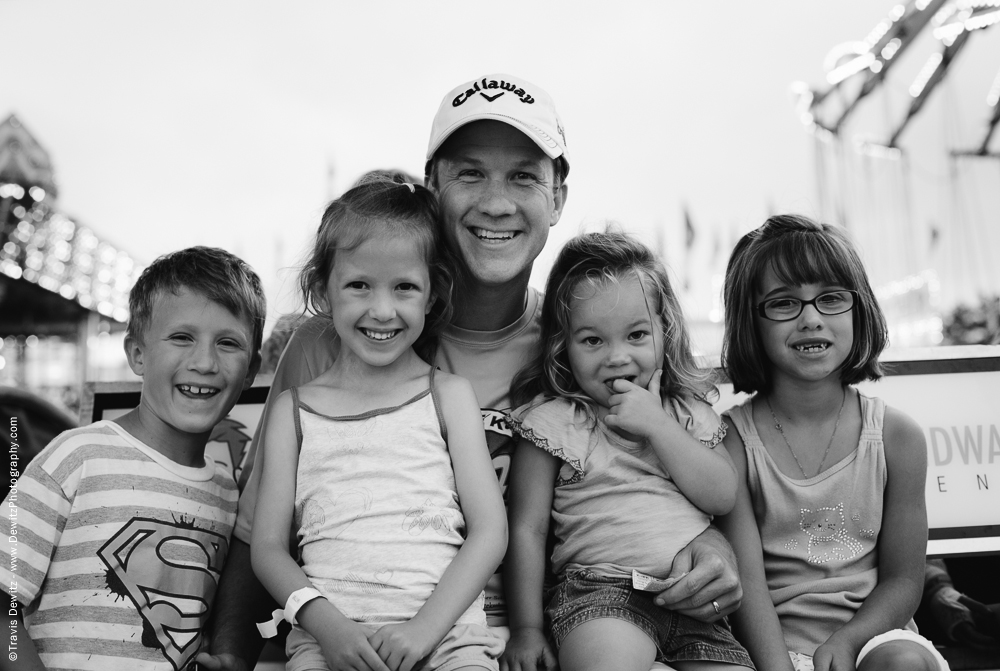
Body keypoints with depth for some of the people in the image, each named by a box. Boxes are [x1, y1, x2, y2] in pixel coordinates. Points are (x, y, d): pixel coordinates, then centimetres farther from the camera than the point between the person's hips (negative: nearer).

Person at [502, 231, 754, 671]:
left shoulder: (688, 413, 13)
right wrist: (526, 628, -4)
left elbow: (723, 498, 1)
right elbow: (527, 529, 1)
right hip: (603, 590, -5)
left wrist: (657, 424, -7)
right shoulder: (552, 422, 1)